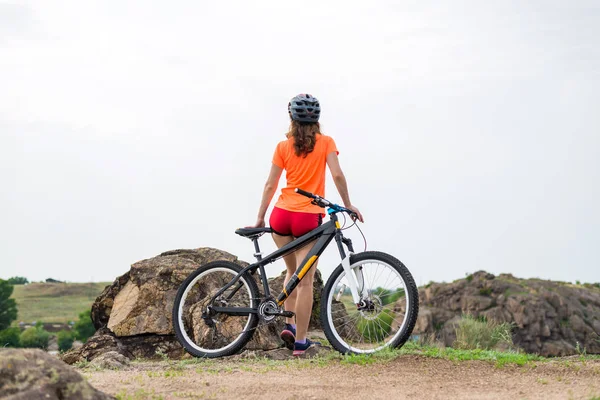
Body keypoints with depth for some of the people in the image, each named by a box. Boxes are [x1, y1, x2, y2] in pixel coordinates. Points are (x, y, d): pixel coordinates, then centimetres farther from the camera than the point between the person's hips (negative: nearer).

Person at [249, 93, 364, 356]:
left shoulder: (283, 146, 5)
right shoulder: (326, 143, 1)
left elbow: (270, 185, 4)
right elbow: (337, 174, -10)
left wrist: (259, 219, 9)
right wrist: (348, 205, 1)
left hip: (281, 216, 3)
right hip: (309, 218, -3)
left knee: (293, 271, 23)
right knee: (305, 281, 1)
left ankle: (288, 324, 12)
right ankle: (300, 342, 1)